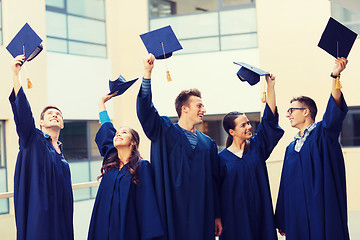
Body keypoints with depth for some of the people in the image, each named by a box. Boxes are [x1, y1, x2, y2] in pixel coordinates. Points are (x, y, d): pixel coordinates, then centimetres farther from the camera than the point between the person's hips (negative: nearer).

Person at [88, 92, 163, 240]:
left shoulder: (142, 167, -4)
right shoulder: (110, 162, 11)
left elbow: (147, 205, -9)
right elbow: (106, 127, 23)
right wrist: (102, 102, 34)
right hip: (104, 228, 5)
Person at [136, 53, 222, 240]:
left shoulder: (208, 144, 12)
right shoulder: (166, 132, 2)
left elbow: (214, 181, 12)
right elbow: (145, 110, -13)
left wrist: (217, 216, 8)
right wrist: (147, 73, -23)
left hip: (201, 215, 4)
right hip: (173, 211, -4)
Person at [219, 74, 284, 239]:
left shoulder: (256, 146, 5)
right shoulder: (222, 158, -1)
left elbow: (269, 117, 1)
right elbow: (216, 191, -1)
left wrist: (270, 85, -4)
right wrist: (217, 218, -6)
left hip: (260, 214, 3)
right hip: (235, 218, -2)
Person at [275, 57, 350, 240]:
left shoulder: (323, 133, 1)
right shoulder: (291, 147, 17)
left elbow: (334, 112, -21)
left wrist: (335, 76, -36)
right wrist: (282, 221, 16)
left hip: (322, 209, -5)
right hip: (298, 215, 6)